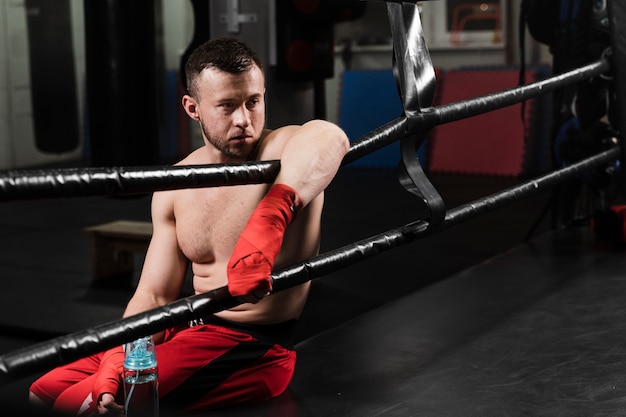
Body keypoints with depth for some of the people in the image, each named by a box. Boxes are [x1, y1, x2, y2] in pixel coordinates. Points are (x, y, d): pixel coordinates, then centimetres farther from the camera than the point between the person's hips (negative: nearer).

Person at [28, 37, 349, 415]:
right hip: (188, 330, 7)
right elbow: (155, 297, 4)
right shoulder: (174, 190, 3)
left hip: (252, 351, -7)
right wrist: (116, 365, -13)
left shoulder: (283, 153, -17)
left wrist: (265, 228, -57)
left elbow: (329, 137, -45)